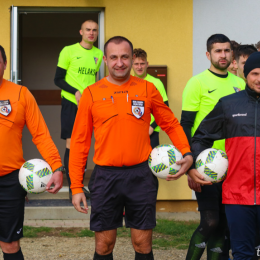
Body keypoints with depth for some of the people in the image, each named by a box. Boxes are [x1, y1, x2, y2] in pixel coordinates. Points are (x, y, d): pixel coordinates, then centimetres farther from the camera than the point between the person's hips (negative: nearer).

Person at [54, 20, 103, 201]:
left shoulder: (98, 54, 8)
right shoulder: (69, 51, -4)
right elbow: (58, 79, -3)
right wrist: (76, 92, -17)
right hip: (71, 102, -4)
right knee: (71, 143, -8)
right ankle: (72, 188, -3)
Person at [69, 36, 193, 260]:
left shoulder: (147, 89, 3)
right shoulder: (91, 94, 2)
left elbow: (171, 124, 12)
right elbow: (80, 142, 4)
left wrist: (186, 153, -6)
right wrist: (76, 186, -1)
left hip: (141, 174, 0)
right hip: (106, 176, 0)